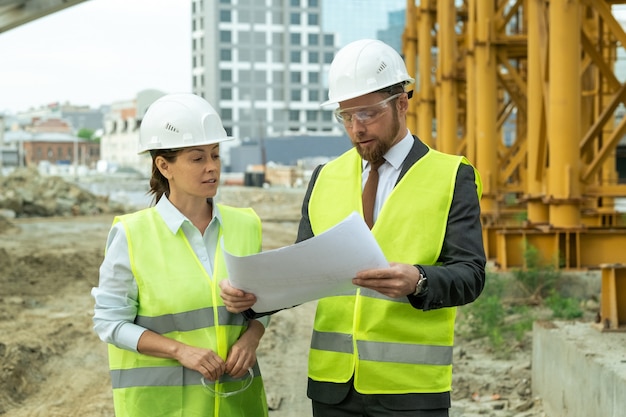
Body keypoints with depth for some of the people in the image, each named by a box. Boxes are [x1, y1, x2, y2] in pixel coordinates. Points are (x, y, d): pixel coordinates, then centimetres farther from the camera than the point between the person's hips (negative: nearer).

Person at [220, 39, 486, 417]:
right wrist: (251, 293, -8)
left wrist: (417, 281, -29)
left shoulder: (452, 177, 0)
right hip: (333, 384, 4)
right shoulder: (325, 178, 11)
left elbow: (470, 274, -8)